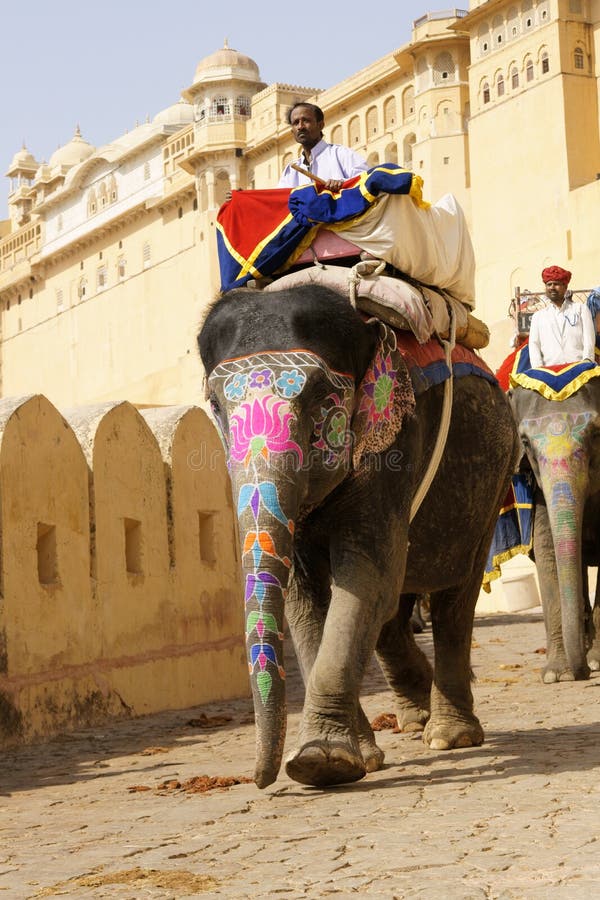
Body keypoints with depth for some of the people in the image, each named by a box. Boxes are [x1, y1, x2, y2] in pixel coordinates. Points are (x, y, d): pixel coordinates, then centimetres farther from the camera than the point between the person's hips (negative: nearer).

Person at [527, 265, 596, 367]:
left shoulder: (581, 309, 19)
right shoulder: (538, 316, 24)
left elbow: (589, 340, 8)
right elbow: (534, 345, 12)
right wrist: (538, 368, -6)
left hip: (577, 367, -1)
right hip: (549, 370, 1)